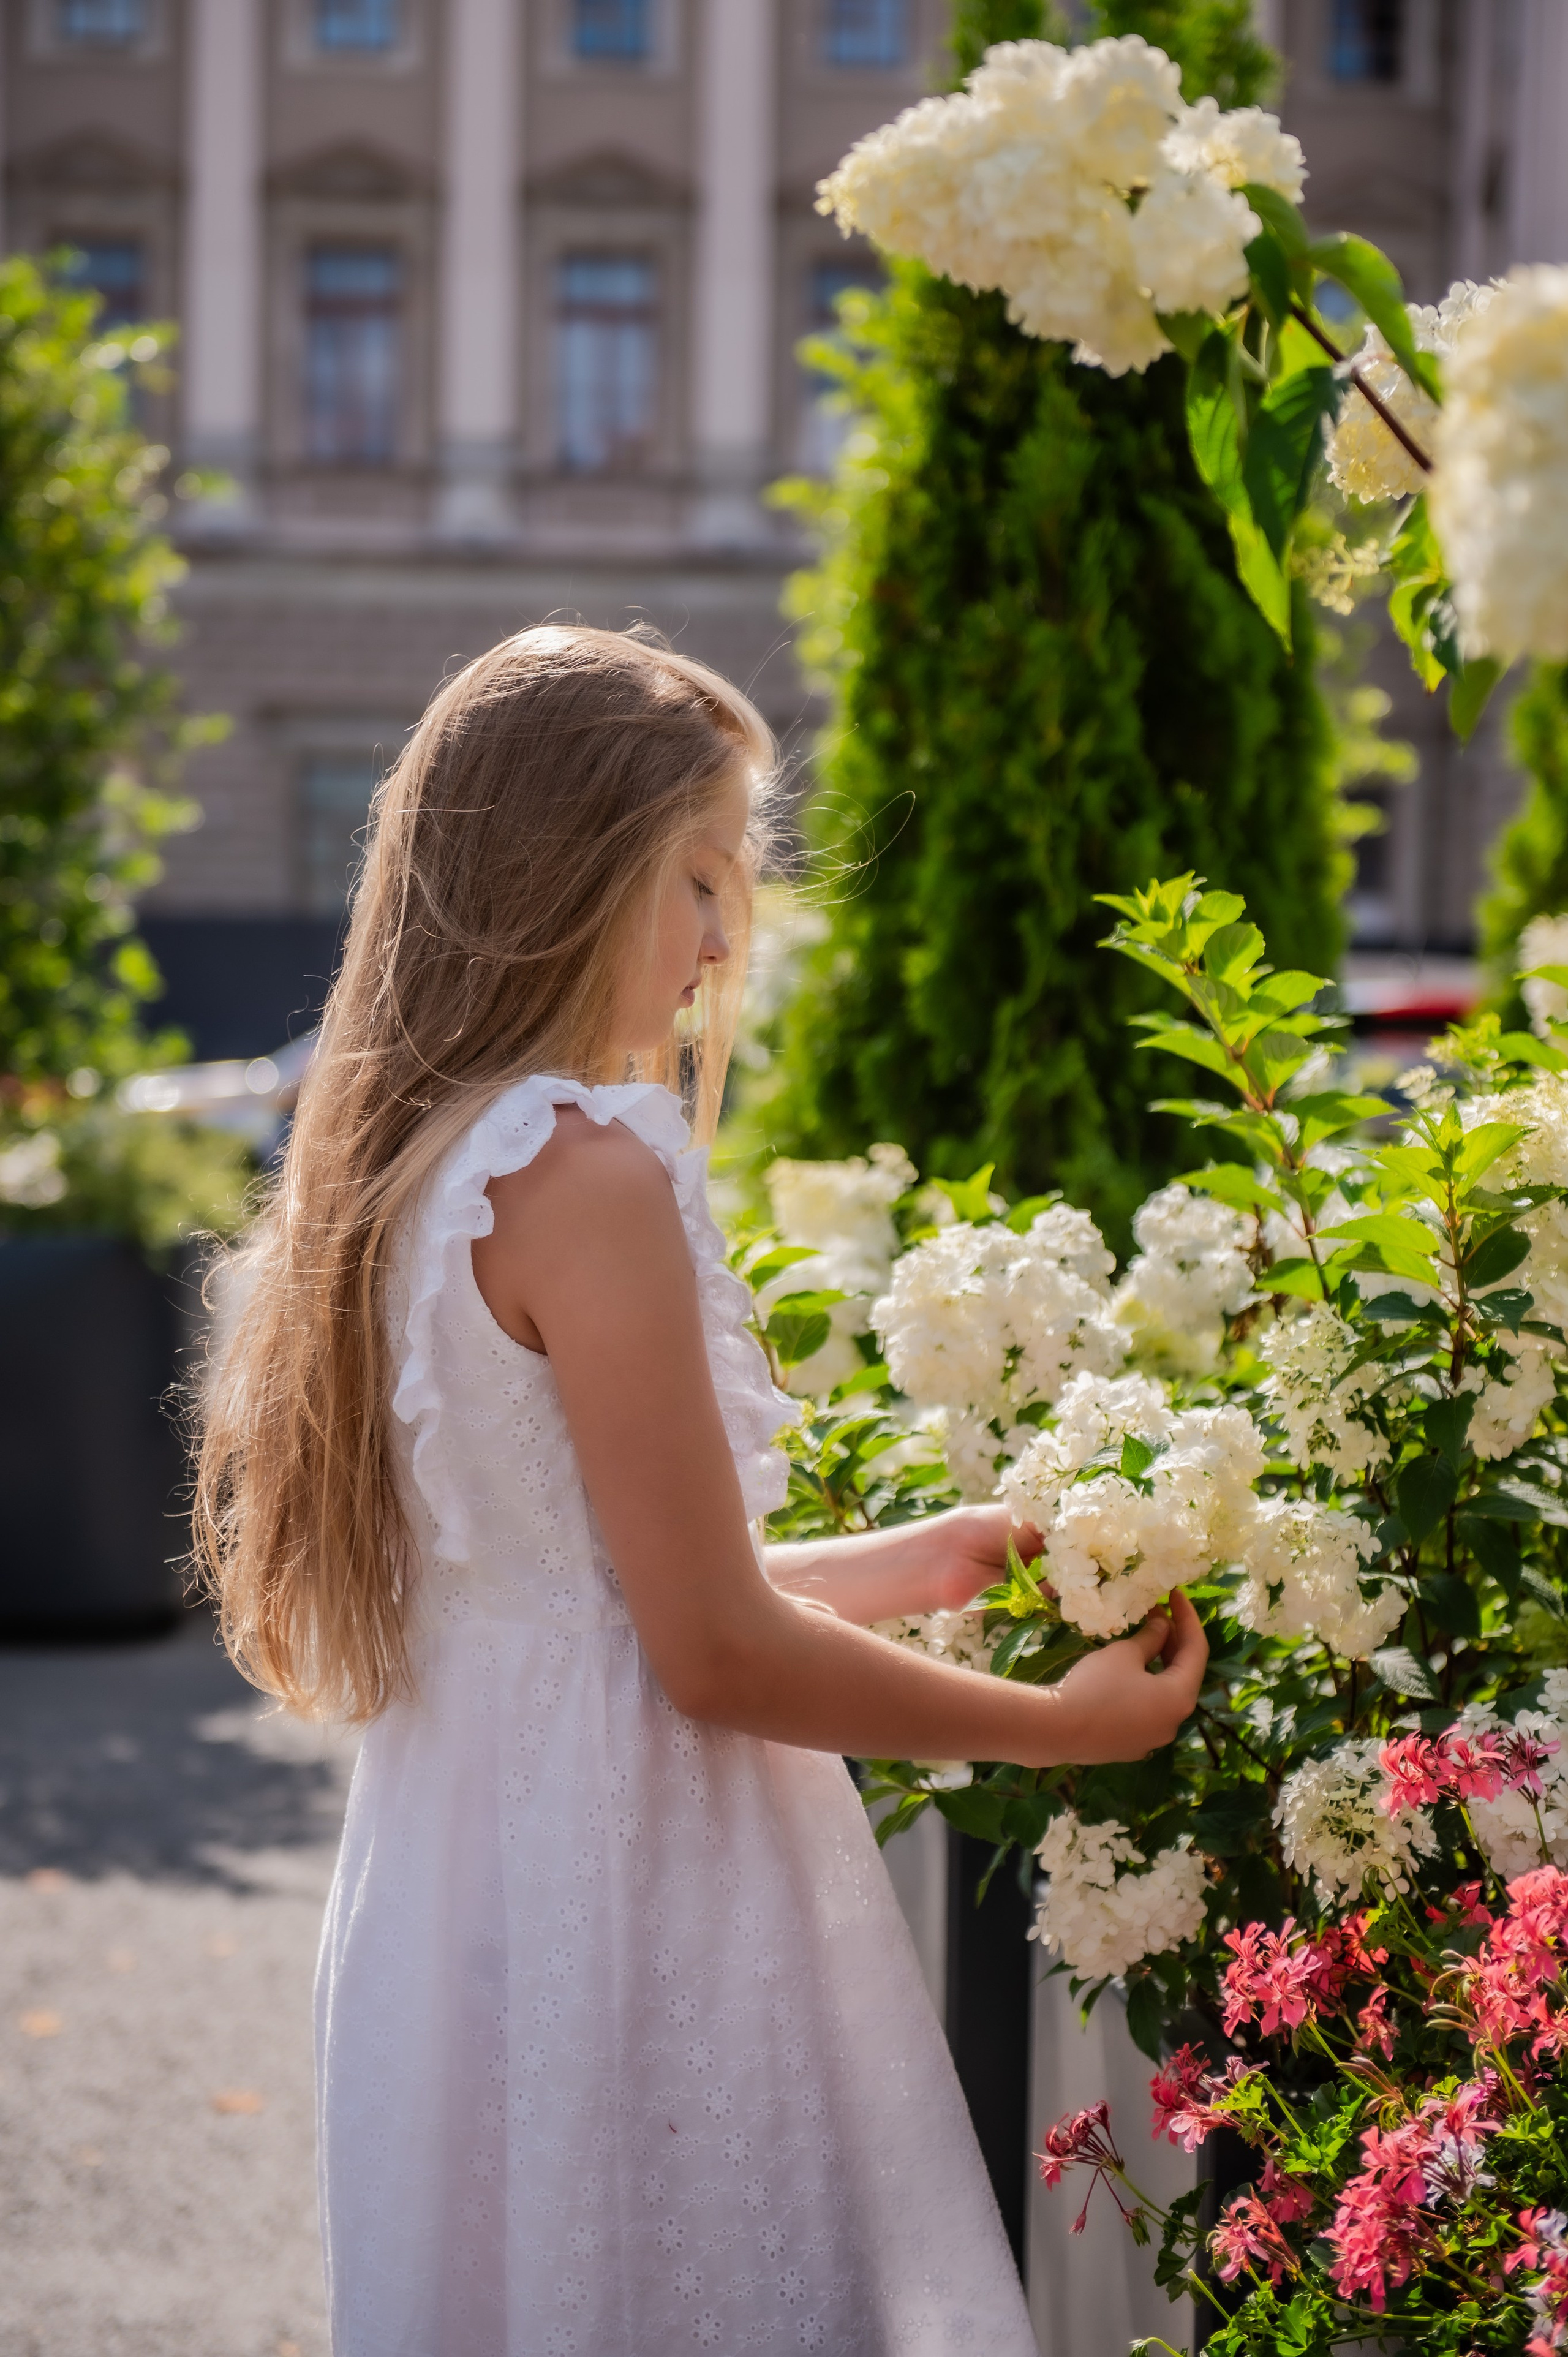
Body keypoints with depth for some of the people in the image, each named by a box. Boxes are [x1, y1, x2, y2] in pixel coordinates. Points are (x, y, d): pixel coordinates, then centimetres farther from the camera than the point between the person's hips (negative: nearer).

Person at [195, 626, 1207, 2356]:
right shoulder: (590, 1173, -19)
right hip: (629, 1905, -9)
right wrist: (1065, 1726, -6)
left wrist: (914, 1562, 20)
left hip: (454, 1872, 9)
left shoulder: (410, 1165, 8)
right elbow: (717, 1657, -18)